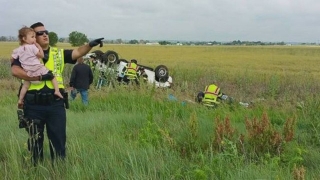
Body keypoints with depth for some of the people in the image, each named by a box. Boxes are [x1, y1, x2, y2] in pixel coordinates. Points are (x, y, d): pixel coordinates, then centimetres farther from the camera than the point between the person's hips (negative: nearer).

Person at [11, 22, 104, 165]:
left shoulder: (58, 54, 9)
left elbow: (78, 52, -4)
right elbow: (15, 71, -16)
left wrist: (90, 45, -24)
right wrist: (39, 77, -21)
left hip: (56, 104, 2)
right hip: (34, 106, -2)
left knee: (59, 139, 10)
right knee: (35, 141, 12)